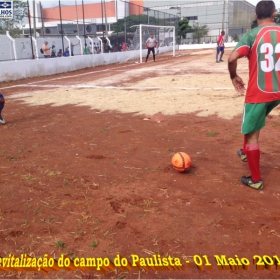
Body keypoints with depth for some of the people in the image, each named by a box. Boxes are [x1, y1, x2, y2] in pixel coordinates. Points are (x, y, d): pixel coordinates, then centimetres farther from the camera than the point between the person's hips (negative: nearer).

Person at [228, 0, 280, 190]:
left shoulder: (252, 35, -9)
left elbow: (232, 58, -23)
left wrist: (234, 77, -5)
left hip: (258, 93, -5)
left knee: (252, 135, 6)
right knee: (255, 122, 32)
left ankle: (256, 180, 13)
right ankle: (246, 152, 48)